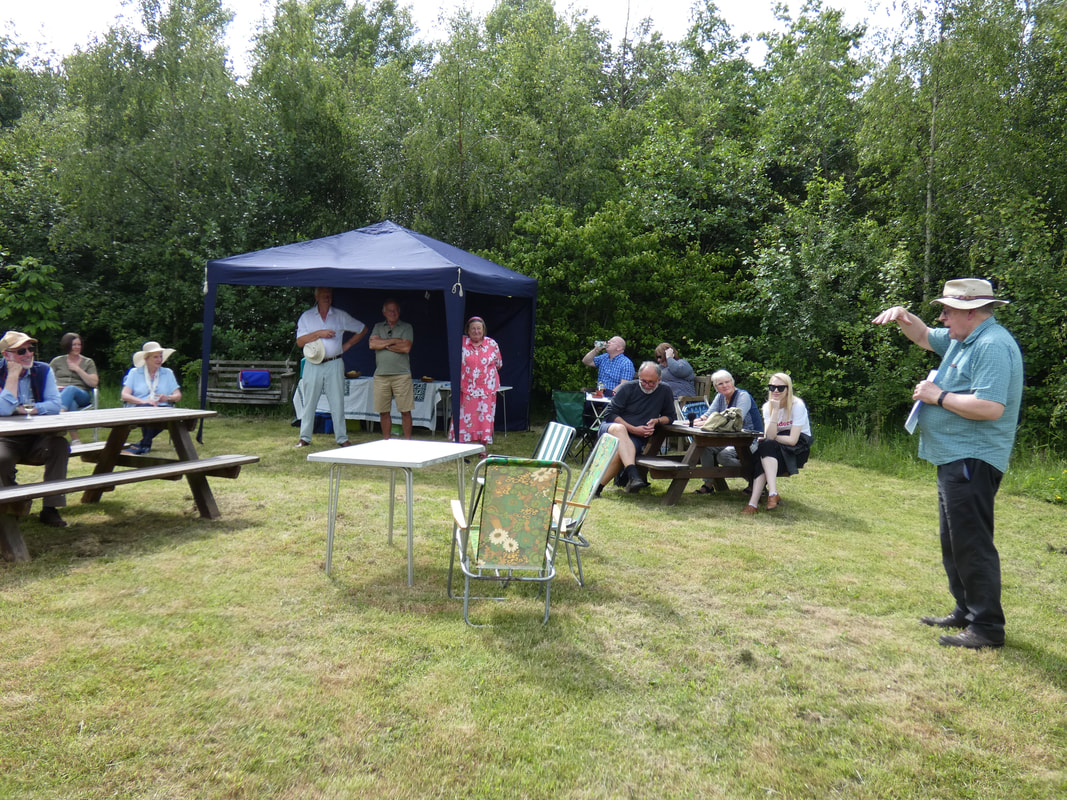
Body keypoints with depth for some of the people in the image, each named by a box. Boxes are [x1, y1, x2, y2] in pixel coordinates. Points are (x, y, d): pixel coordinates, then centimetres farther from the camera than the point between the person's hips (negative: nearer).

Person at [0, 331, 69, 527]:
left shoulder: (43, 370, 2)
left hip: (39, 438, 2)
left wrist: (22, 409, -15)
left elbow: (54, 405, -8)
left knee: (60, 445, -29)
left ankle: (50, 508, -22)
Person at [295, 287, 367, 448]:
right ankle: (305, 438, 11)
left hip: (334, 364, 0)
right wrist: (318, 334, -13)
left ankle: (342, 438, 6)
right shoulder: (306, 316, 7)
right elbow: (300, 342, -2)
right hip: (313, 364, 0)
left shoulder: (341, 316, 7)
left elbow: (362, 329, 15)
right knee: (309, 402, 3)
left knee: (337, 402, 0)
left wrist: (347, 345, 7)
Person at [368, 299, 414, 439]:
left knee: (405, 411, -4)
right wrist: (394, 341, -4)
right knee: (383, 411, 4)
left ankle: (407, 440, 3)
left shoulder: (406, 327, 9)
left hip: (401, 374, -2)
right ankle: (386, 441, 14)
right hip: (381, 375, 2)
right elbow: (372, 344, -1)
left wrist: (383, 345, -1)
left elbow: (406, 348, -6)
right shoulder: (378, 327, 17)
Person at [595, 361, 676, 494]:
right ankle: (632, 474, -54)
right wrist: (633, 429, -12)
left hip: (636, 438, 1)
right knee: (619, 428, -41)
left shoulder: (665, 392, 5)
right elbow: (611, 414, -3)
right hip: (610, 428, -1)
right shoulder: (628, 388, -2)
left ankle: (597, 487, -29)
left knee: (620, 452, -36)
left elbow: (670, 417, 17)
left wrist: (657, 421, -6)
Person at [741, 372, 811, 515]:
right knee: (764, 447, -28)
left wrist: (767, 439, -11)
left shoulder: (797, 405, -15)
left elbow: (792, 440, -21)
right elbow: (769, 435, -17)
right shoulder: (768, 406, -1)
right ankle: (753, 502, -38)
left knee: (767, 446, -30)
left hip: (798, 447, -4)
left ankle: (773, 493, -41)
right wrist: (775, 411, -23)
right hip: (774, 450, 4)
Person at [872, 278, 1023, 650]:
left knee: (971, 543, -7)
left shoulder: (992, 346, -19)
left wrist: (939, 396, -18)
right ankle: (965, 612, 29)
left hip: (972, 462, -11)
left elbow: (990, 407, -29)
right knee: (954, 542, 18)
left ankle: (987, 627, 2)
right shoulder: (962, 339, 13)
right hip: (954, 459, 11)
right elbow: (925, 337, 30)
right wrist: (902, 317, 9)